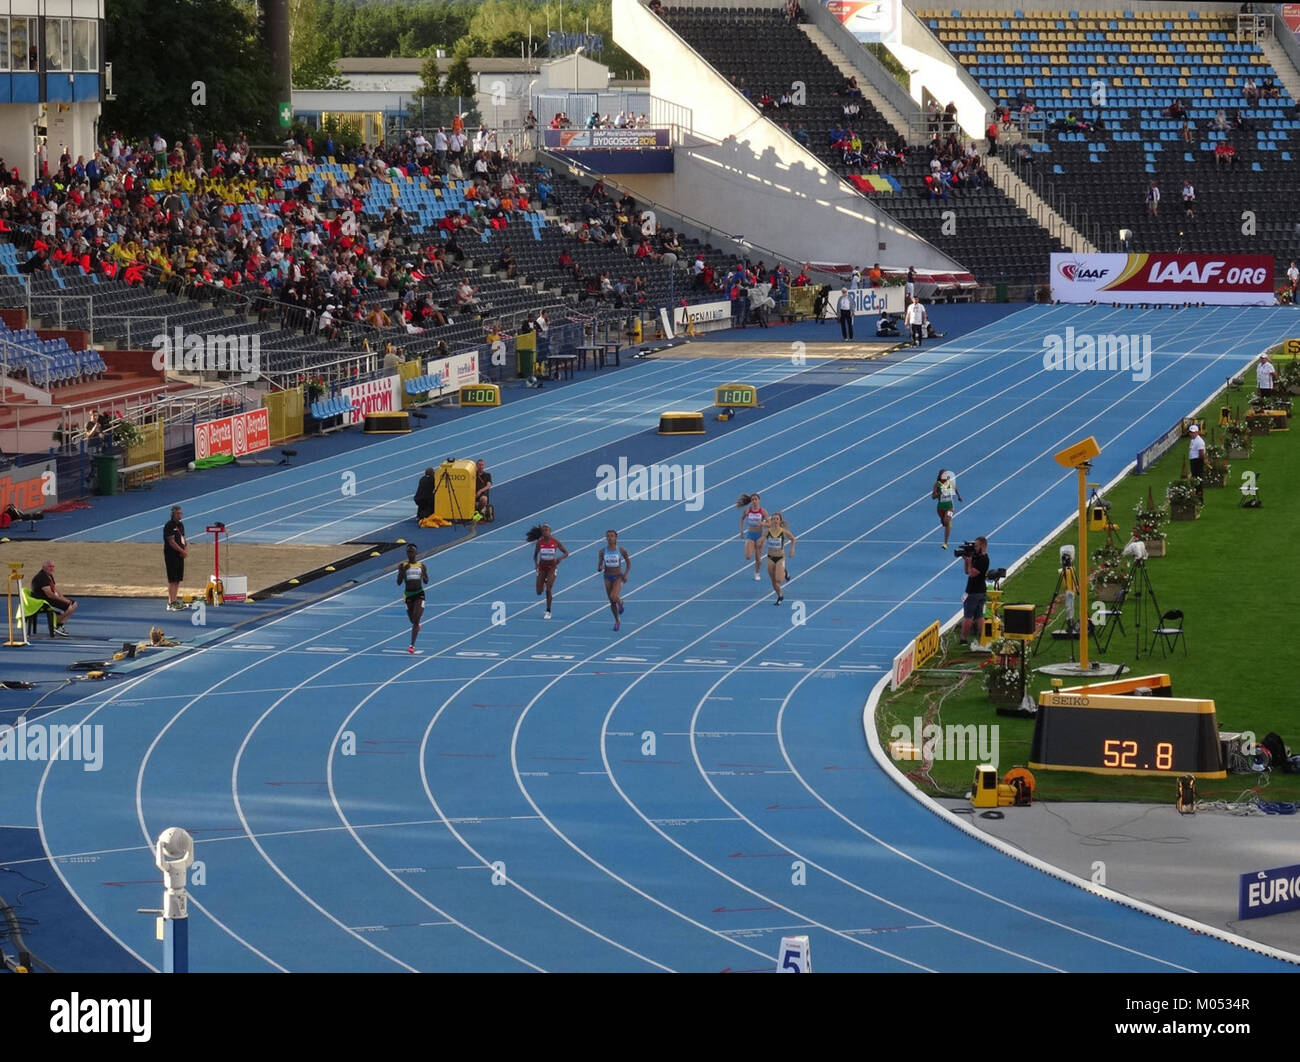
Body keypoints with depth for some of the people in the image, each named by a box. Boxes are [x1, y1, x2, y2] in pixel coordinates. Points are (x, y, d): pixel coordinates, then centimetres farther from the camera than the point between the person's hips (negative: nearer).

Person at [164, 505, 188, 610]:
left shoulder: (180, 525, 15)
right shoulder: (169, 525, -11)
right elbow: (171, 542, -16)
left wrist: (186, 549, 0)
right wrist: (182, 551, -12)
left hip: (180, 555, 8)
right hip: (171, 555, -8)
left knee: (178, 579, 11)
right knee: (172, 580, -9)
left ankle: (174, 600, 17)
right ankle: (171, 603, -9)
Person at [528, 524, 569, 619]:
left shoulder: (555, 542, -11)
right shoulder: (539, 542, -6)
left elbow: (566, 553, -3)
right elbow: (535, 555, 5)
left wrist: (560, 558, -24)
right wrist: (536, 564, -13)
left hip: (552, 567, -2)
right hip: (542, 567, 2)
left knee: (548, 590, -11)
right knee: (539, 592, 2)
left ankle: (548, 612, 4)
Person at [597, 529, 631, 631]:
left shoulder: (621, 550, -9)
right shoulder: (602, 551, -4)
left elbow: (628, 563, 5)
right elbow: (599, 567, 1)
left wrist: (626, 574, -6)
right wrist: (600, 568, -23)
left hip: (618, 577, -3)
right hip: (607, 577, 3)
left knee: (614, 597, -26)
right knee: (611, 602, 9)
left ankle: (620, 602, 11)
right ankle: (616, 621, 29)